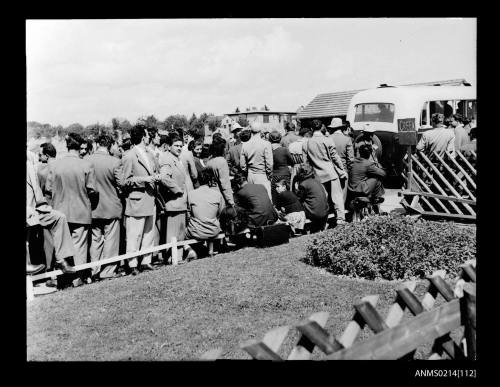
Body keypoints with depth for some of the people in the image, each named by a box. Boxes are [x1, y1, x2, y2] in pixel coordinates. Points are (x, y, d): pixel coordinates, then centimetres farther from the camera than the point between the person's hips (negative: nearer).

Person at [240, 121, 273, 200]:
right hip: (262, 175, -5)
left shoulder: (245, 145, 1)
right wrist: (269, 175, 2)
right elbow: (269, 163, -12)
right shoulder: (266, 144, -11)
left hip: (250, 176, 5)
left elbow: (242, 164, 5)